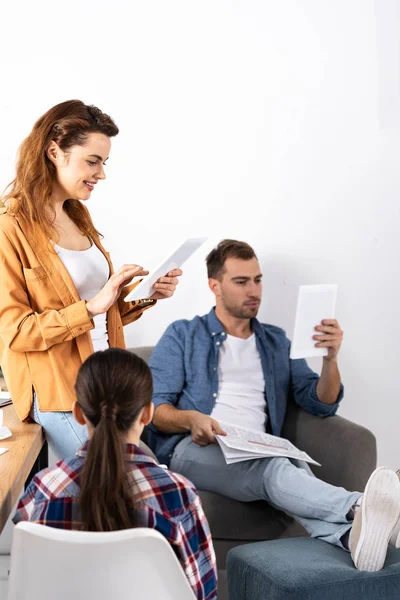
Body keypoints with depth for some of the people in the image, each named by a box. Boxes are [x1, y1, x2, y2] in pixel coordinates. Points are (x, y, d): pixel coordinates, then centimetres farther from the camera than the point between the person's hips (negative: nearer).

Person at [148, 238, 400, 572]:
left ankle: (350, 534, -66)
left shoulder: (276, 343, 24)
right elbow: (155, 406, 2)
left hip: (259, 454, 3)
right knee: (271, 468, -38)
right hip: (195, 449, -3)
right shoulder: (182, 336, 14)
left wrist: (331, 358, -4)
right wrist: (190, 419, -20)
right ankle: (356, 510, -64)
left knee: (293, 467, -36)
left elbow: (322, 404, 15)